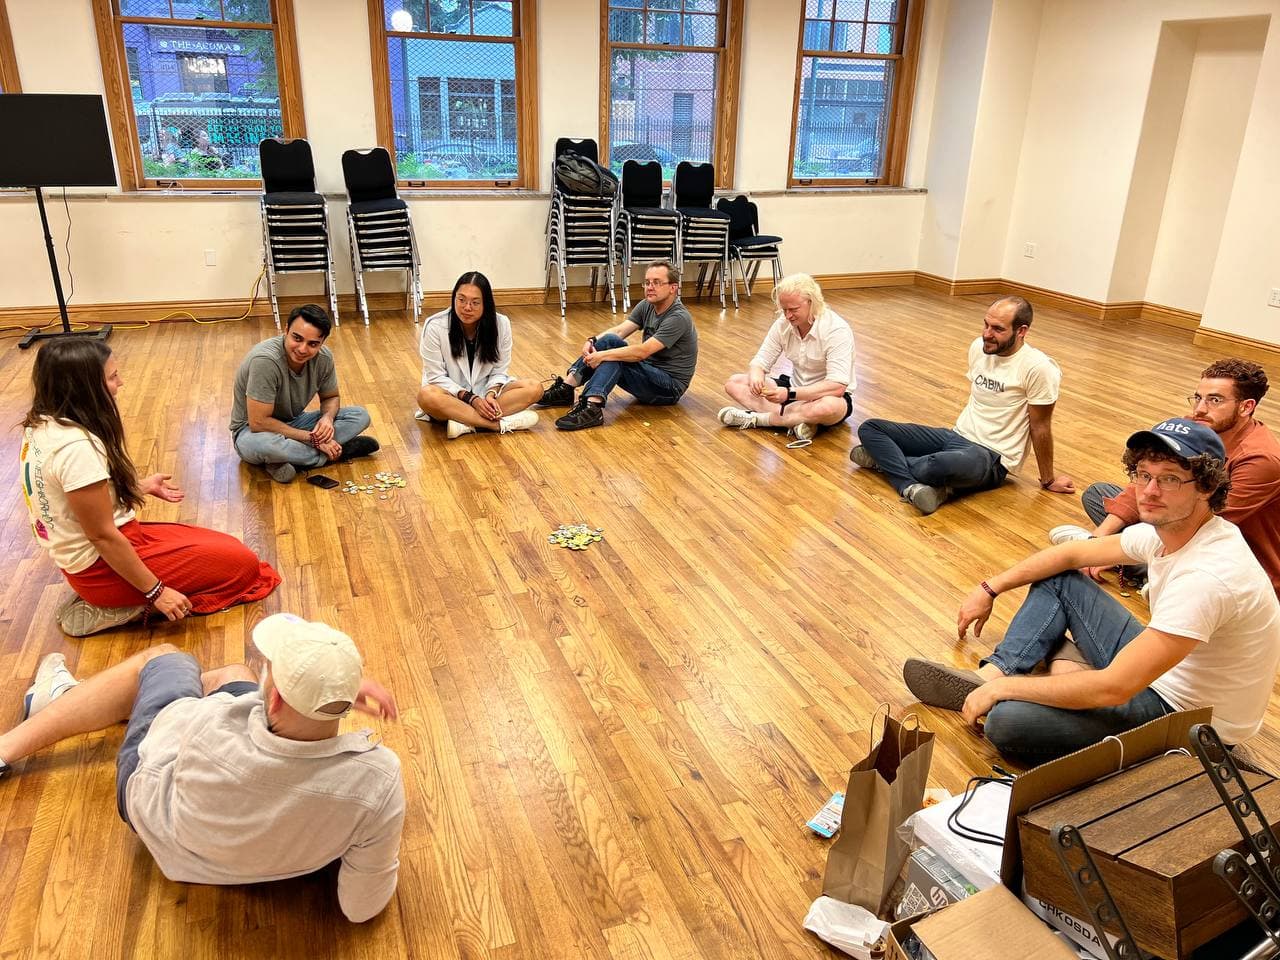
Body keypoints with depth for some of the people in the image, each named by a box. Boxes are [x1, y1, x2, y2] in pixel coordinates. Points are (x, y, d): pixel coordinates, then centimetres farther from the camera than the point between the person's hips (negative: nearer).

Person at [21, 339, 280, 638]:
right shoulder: (76, 448, -30)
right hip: (102, 566, -9)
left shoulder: (42, 424, -1)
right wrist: (155, 592, -16)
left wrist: (141, 486, 20)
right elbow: (103, 536, -24)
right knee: (242, 563, -5)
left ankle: (105, 602, 9)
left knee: (226, 546, 14)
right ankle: (116, 609, -2)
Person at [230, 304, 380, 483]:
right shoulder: (266, 360, -32)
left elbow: (330, 397, 5)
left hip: (293, 424, 6)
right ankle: (339, 452, -21)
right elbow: (258, 422, -30)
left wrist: (328, 417, -20)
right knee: (260, 444, -43)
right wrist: (312, 439, -27)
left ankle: (289, 461, -20)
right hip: (253, 430, -6)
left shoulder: (323, 357, -14)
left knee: (360, 416, -10)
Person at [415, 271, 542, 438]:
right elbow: (436, 377, -12)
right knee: (426, 395, -37)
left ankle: (465, 423, -29)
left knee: (534, 388, -20)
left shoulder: (501, 324, -9)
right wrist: (471, 399, -23)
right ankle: (499, 424, -33)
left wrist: (491, 395, -22)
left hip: (486, 392, 3)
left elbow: (499, 371, -1)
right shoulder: (435, 326, -15)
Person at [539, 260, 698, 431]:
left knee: (612, 355, -25)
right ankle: (566, 388, -16)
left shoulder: (678, 318, -20)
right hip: (649, 374, 8)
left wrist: (603, 355, -29)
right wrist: (593, 340, -22)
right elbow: (620, 330, -4)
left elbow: (642, 352, -29)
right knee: (609, 341, -11)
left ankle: (592, 408, -42)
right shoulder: (646, 306, 6)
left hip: (669, 387, -7)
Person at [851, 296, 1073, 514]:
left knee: (942, 464, -43)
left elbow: (1040, 427, -8)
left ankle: (885, 457, -13)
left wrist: (1048, 481, 2)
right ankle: (911, 486, -27)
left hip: (992, 457, -8)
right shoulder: (978, 347, 4)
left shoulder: (1038, 368, -17)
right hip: (957, 435, 8)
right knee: (869, 428, -6)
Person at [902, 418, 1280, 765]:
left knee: (1006, 720, -27)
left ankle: (996, 684, 4)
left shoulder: (1207, 577, -33)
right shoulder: (1168, 528, -5)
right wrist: (990, 589, 7)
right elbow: (1073, 553, 10)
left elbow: (1113, 689, -34)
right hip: (1162, 671, 9)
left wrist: (1004, 688, -24)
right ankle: (990, 674, -1)